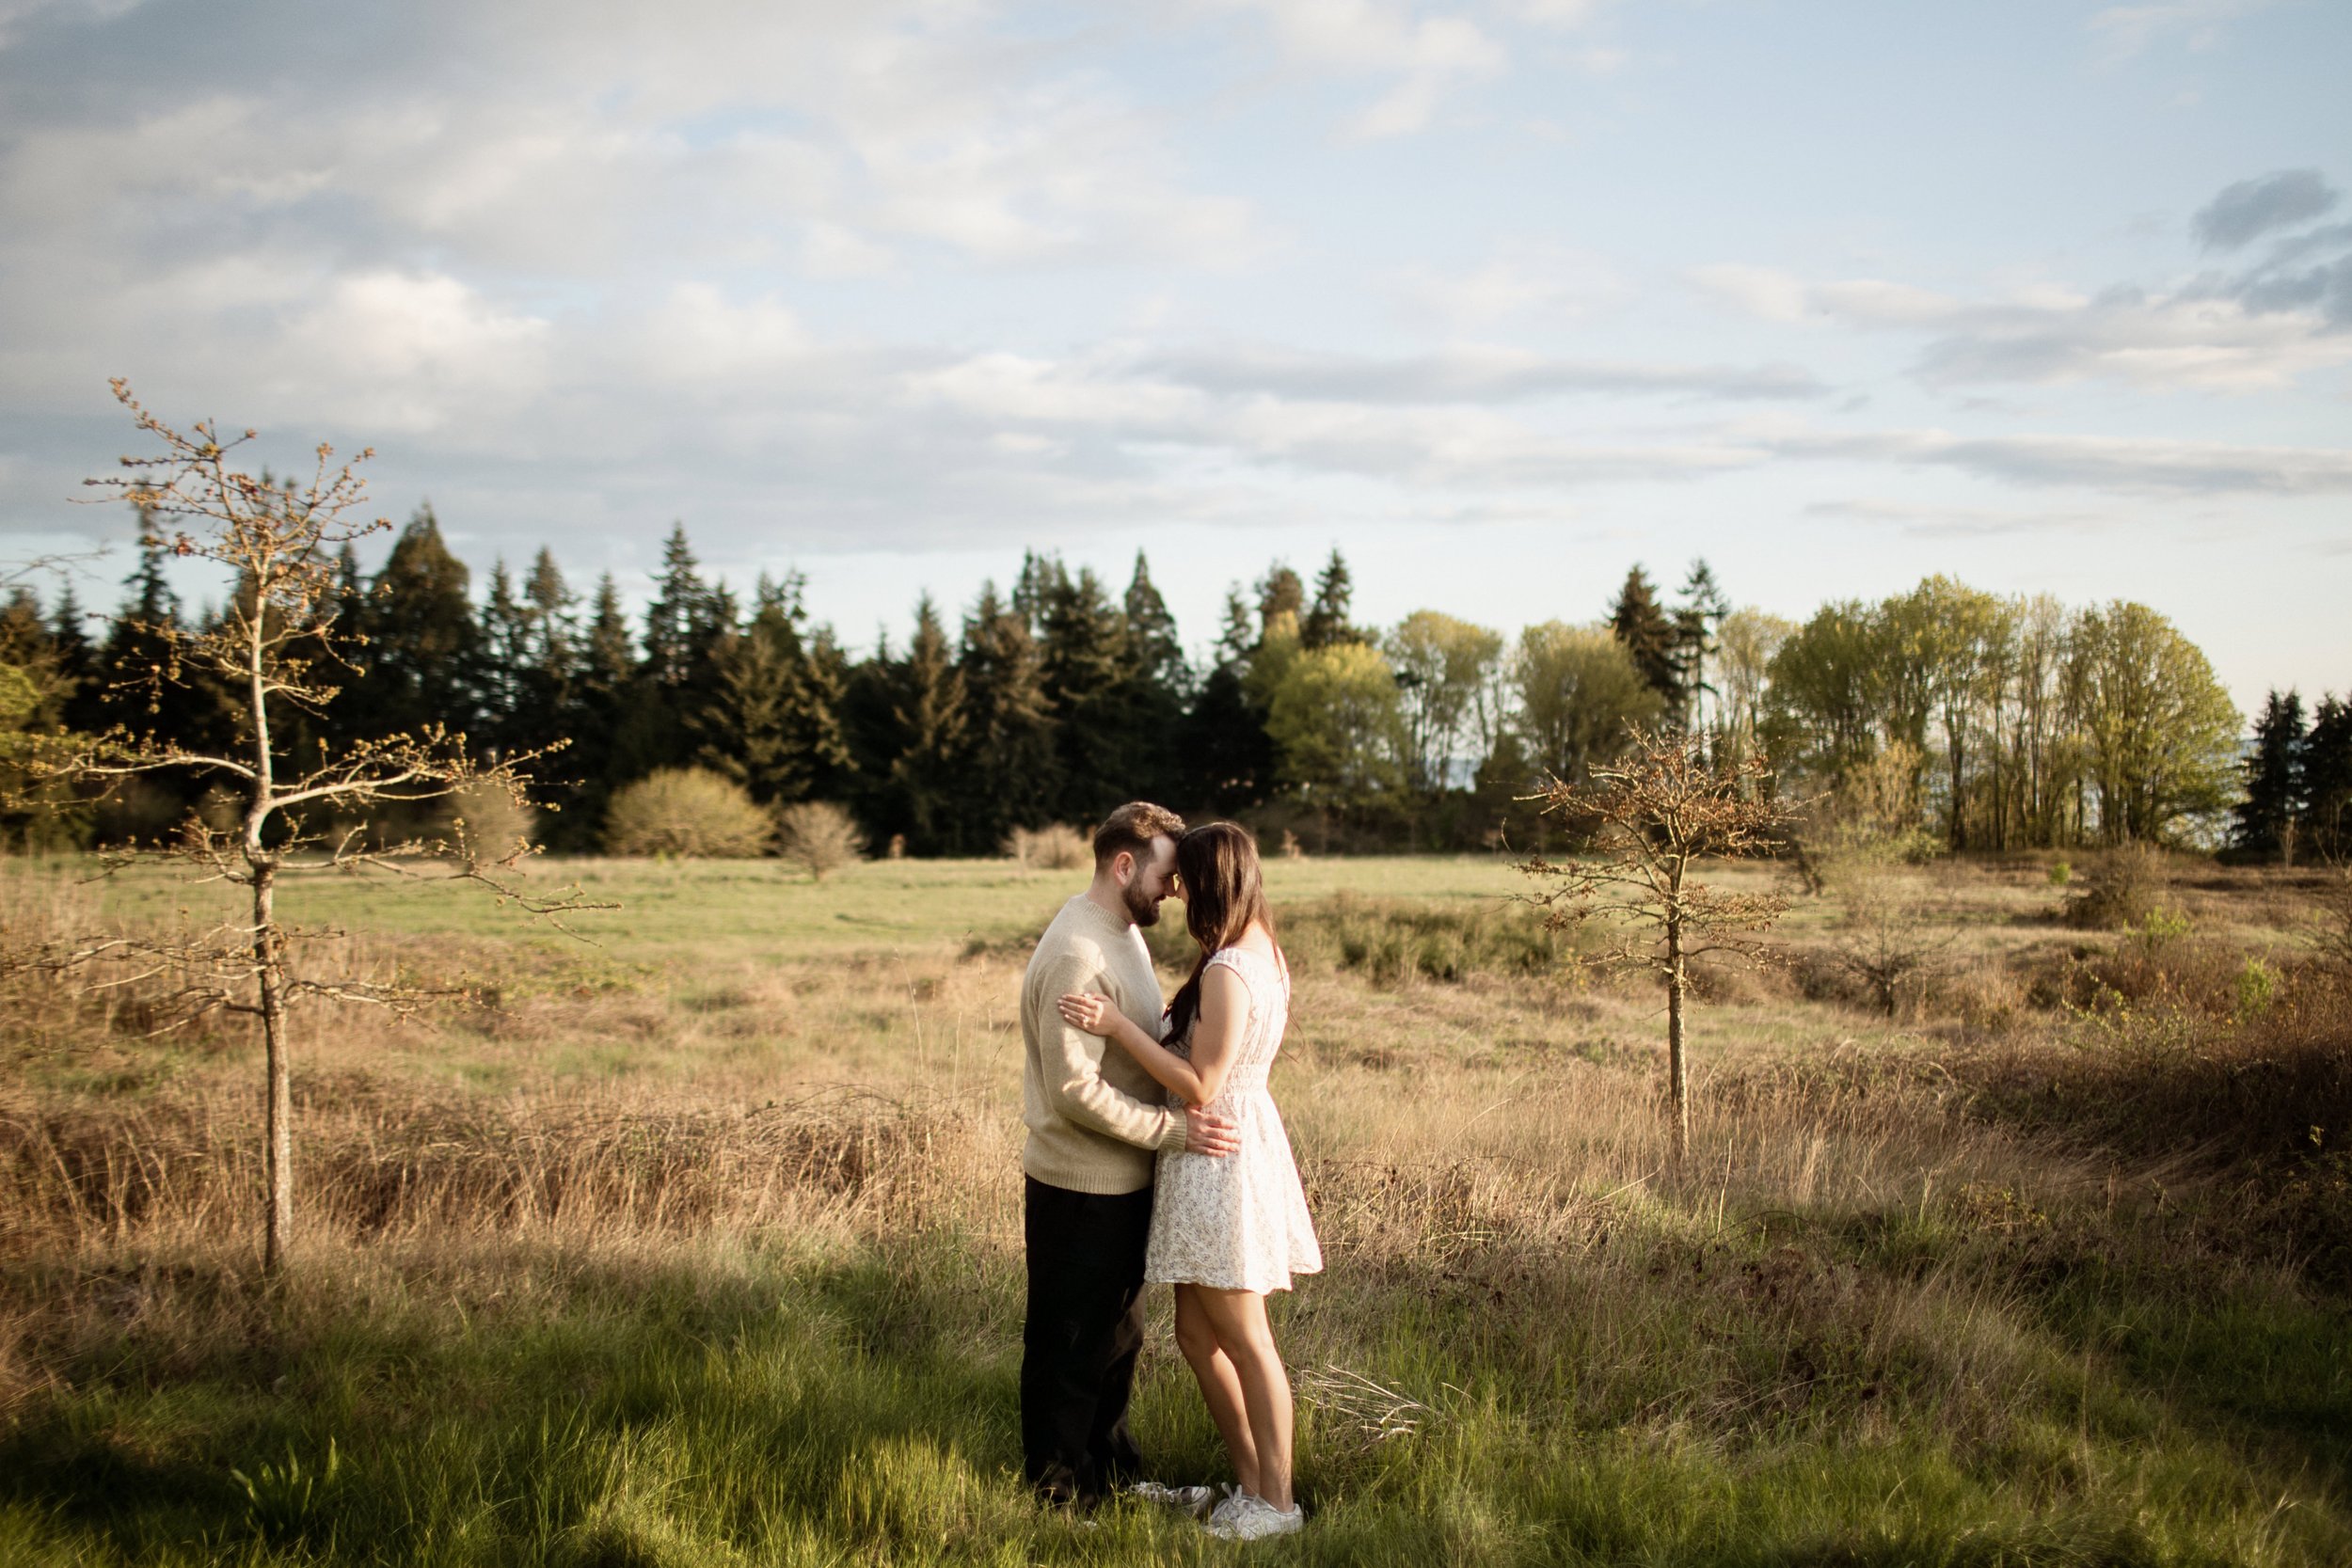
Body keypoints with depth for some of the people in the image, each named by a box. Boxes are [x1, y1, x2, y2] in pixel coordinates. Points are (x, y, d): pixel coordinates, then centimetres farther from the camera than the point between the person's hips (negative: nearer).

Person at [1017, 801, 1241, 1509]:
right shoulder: (1076, 956, -24)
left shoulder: (1124, 934, 8)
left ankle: (1111, 1469, 37)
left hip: (1123, 1183, 10)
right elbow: (1075, 1087, -28)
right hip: (1079, 1190, -10)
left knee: (1116, 1338, 22)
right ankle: (1058, 1492, 18)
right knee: (1068, 1347, 5)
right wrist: (1172, 1129, -27)